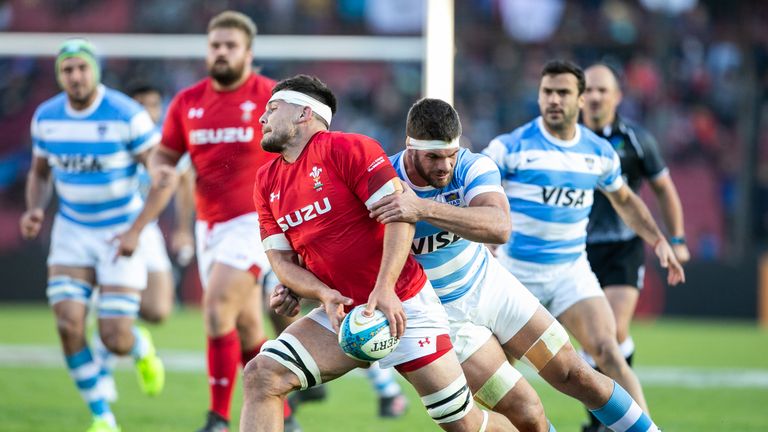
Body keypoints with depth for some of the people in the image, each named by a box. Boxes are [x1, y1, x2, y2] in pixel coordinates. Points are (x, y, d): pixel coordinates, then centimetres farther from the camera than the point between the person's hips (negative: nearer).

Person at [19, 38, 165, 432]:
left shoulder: (127, 115, -18)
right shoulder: (46, 117, -3)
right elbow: (40, 173, 14)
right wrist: (34, 210, -7)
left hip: (122, 232, -4)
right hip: (71, 232, 4)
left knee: (116, 340, -8)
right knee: (68, 325, -13)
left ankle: (141, 348, 32)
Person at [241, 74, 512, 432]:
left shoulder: (346, 148, -9)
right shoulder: (267, 182, 10)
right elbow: (281, 259, 8)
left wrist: (384, 289, -27)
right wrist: (325, 295, -12)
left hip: (400, 307, -5)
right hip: (340, 313, 5)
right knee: (261, 376, -17)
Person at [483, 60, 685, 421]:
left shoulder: (600, 152, 3)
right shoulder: (512, 147, -10)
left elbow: (624, 200, 20)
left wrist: (658, 241, 11)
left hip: (572, 272, 2)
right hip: (517, 272, -1)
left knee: (607, 353, -16)